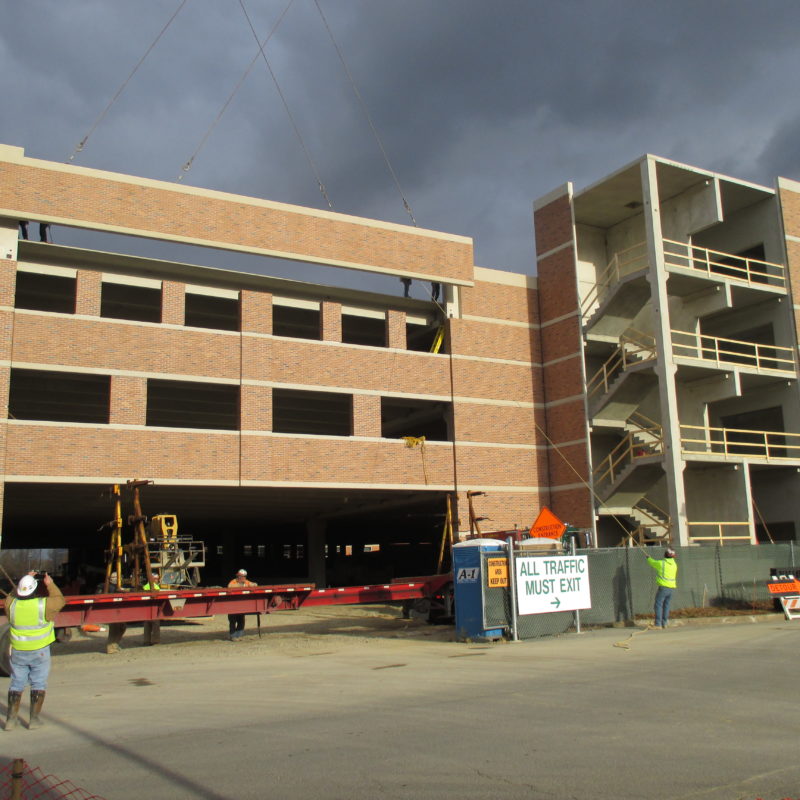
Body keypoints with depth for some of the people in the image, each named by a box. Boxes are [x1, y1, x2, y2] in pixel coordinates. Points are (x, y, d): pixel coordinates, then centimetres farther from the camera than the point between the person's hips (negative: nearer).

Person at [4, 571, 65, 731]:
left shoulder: (11, 604, -8)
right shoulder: (43, 605, -16)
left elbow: (13, 596, 17)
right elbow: (59, 600, 3)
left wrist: (24, 580, 17)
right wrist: (50, 584, 10)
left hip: (18, 652, 3)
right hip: (40, 652, -3)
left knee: (16, 683, 14)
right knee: (38, 684, 7)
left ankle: (11, 719, 13)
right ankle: (34, 719, 6)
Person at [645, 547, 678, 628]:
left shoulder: (661, 563, -11)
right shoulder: (674, 564, 8)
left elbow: (653, 562, 7)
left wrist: (648, 558, 31)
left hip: (663, 586, -6)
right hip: (672, 587, 6)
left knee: (658, 604, -4)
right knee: (666, 605, 14)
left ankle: (658, 624, -9)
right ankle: (664, 623, 16)